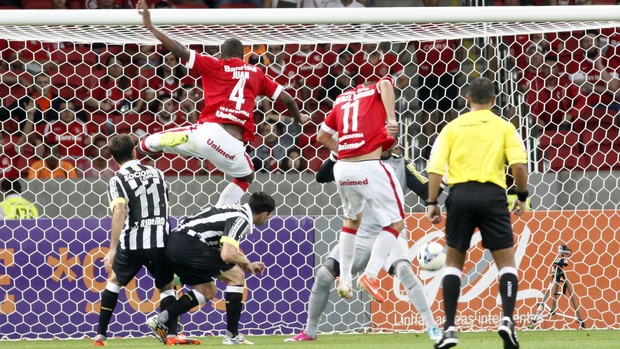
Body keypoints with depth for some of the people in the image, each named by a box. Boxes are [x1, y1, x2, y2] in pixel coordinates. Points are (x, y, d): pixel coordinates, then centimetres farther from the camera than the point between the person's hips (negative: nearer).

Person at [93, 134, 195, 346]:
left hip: (132, 243, -2)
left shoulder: (118, 180, -4)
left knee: (114, 280, 20)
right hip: (161, 240, 2)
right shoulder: (156, 173, 11)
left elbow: (119, 212, -18)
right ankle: (171, 335, -1)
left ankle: (100, 335, 18)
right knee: (167, 287, 18)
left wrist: (112, 249, -19)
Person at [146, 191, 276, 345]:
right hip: (189, 243, -10)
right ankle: (232, 335, 1)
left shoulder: (237, 211, 21)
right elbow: (227, 255, -19)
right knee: (237, 277, 0)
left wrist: (248, 264, 22)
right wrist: (246, 263, -1)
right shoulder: (241, 220, -9)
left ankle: (161, 320, 9)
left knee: (208, 291, 21)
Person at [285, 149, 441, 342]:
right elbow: (321, 177, -3)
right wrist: (336, 156, -19)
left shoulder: (401, 165, 0)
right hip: (362, 234, 2)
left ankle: (432, 327, -26)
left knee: (403, 270, -29)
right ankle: (309, 332, 14)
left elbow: (427, 191, -7)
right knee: (324, 274, -4)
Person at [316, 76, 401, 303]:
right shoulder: (376, 91, 10)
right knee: (395, 223, 5)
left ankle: (344, 279, 26)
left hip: (342, 168, 6)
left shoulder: (342, 99, 23)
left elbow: (322, 136, 29)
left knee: (352, 219, 28)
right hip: (369, 168, -6)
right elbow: (385, 84, -16)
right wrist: (391, 119, -19)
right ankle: (370, 275, -6)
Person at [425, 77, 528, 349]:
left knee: (454, 262, 13)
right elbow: (519, 164, -4)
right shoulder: (504, 127, 8)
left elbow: (435, 166, 2)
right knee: (506, 263, 7)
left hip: (460, 193, 1)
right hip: (492, 195, -1)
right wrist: (522, 197, 8)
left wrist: (431, 202, 4)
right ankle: (507, 320, -12)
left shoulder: (453, 127, 12)